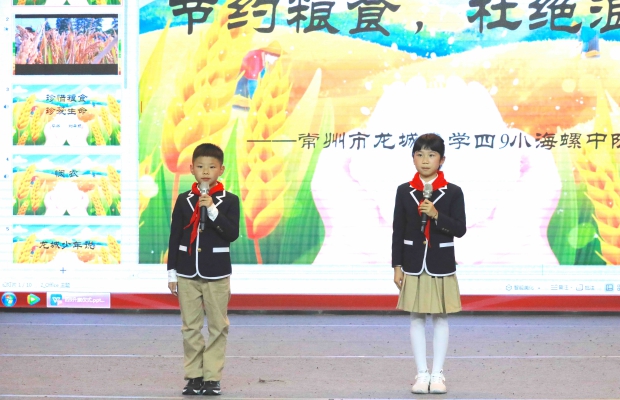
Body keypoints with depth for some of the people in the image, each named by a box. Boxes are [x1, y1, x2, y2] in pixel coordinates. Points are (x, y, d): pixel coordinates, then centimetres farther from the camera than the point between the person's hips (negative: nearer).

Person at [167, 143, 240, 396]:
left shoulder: (229, 201, -2)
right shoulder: (184, 200, 3)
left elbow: (232, 234, -12)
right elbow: (174, 237, 6)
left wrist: (213, 210, -22)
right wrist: (171, 273, 5)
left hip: (217, 273, -1)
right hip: (187, 273, 2)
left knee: (217, 326, 1)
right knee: (190, 327, 4)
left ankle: (212, 377, 6)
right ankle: (193, 376, 10)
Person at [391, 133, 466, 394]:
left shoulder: (453, 192, -3)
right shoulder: (404, 191, 1)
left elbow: (460, 229, -8)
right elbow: (398, 231, 3)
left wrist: (436, 215, -23)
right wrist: (397, 266, 0)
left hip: (441, 265, -1)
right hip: (414, 264, 1)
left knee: (440, 318, 4)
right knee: (417, 318, 4)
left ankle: (438, 374, 10)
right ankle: (421, 374, 10)